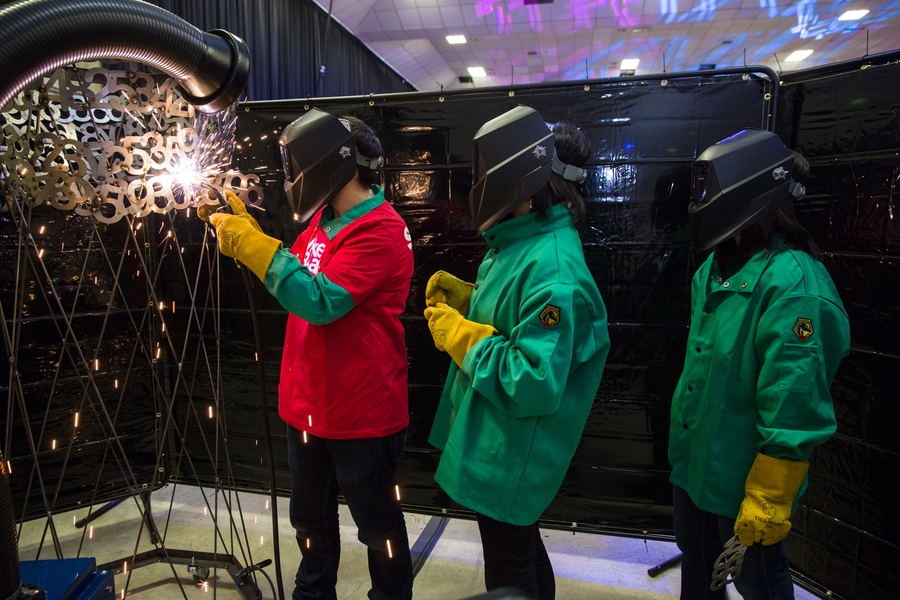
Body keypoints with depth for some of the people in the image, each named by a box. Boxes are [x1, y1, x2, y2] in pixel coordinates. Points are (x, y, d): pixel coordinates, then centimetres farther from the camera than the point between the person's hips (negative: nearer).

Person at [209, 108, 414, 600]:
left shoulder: (379, 231, -20)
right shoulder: (324, 218, 7)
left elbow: (319, 301, -28)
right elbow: (292, 276, 15)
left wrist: (251, 244, -24)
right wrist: (243, 230, 5)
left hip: (361, 413, -8)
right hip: (306, 405, 9)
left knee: (378, 526, 13)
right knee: (311, 518, 26)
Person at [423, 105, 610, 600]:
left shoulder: (552, 272, -29)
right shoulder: (522, 243, 3)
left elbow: (534, 385, -31)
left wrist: (462, 336, -23)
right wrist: (465, 298, -1)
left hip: (511, 456, -9)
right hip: (496, 442, 9)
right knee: (521, 550, 29)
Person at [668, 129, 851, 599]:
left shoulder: (794, 286, -23)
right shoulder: (714, 270, 2)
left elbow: (792, 409, -23)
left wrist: (767, 500, -19)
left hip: (743, 480, -7)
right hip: (691, 461, 8)